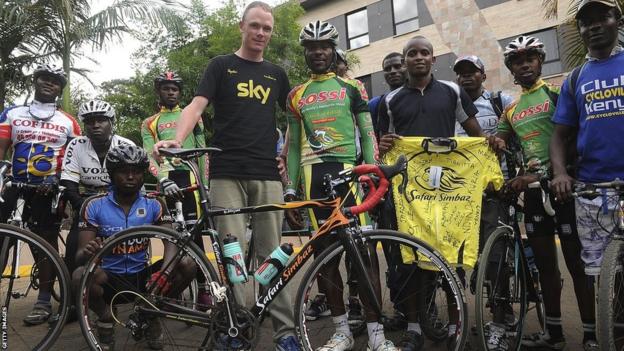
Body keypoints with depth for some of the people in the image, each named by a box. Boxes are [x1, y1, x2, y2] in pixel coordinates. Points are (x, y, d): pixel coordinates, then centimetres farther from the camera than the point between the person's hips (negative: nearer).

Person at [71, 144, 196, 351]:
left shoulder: (154, 205, -2)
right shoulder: (94, 205, -6)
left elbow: (171, 243, -14)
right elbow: (80, 255, -9)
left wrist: (165, 272, -36)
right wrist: (87, 253, -36)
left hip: (142, 277, 2)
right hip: (110, 279, -1)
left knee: (187, 265, -22)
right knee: (80, 275, -33)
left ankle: (152, 314, 1)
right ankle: (106, 320, -3)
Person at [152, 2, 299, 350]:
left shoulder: (277, 74, 18)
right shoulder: (222, 65, 9)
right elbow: (197, 105, -3)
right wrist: (177, 140, -20)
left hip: (268, 175, 3)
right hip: (227, 173, -2)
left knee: (273, 253, 4)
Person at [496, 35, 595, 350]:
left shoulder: (557, 93, -3)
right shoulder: (511, 110, 15)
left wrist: (540, 172, -24)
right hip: (533, 189, 6)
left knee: (577, 263, -3)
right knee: (544, 264, 11)